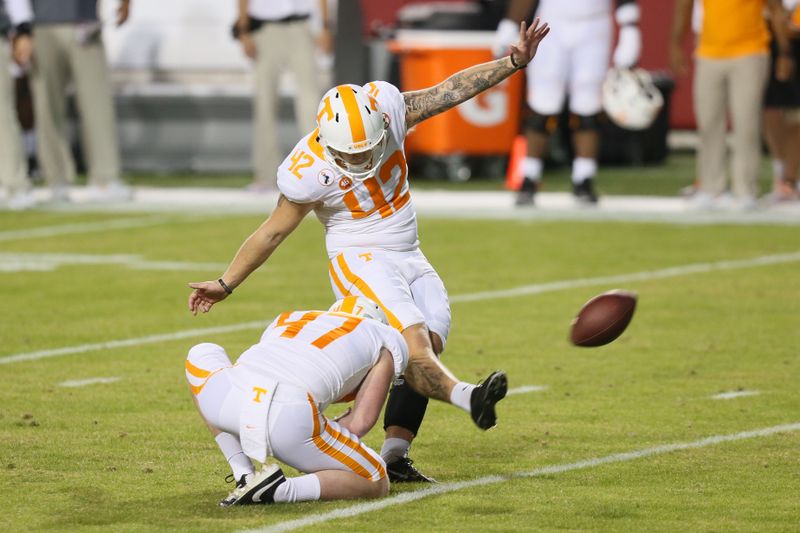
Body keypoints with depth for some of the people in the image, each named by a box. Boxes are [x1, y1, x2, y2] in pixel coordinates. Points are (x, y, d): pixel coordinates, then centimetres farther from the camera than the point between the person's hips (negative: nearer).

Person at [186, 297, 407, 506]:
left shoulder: (286, 321, 37)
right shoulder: (387, 342, 24)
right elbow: (362, 422, 14)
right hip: (291, 419, -3)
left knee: (201, 356, 39)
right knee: (376, 484, 20)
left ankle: (245, 479, 26)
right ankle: (281, 490, -5)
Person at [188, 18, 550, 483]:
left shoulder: (385, 109, -12)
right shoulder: (310, 171, -21)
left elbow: (452, 90, -5)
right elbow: (273, 232, -8)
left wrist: (515, 61, -11)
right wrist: (226, 284, -2)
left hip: (410, 259, 6)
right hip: (361, 262, -6)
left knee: (431, 344, -8)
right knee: (411, 342, -27)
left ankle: (395, 452, -8)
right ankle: (466, 397, -51)